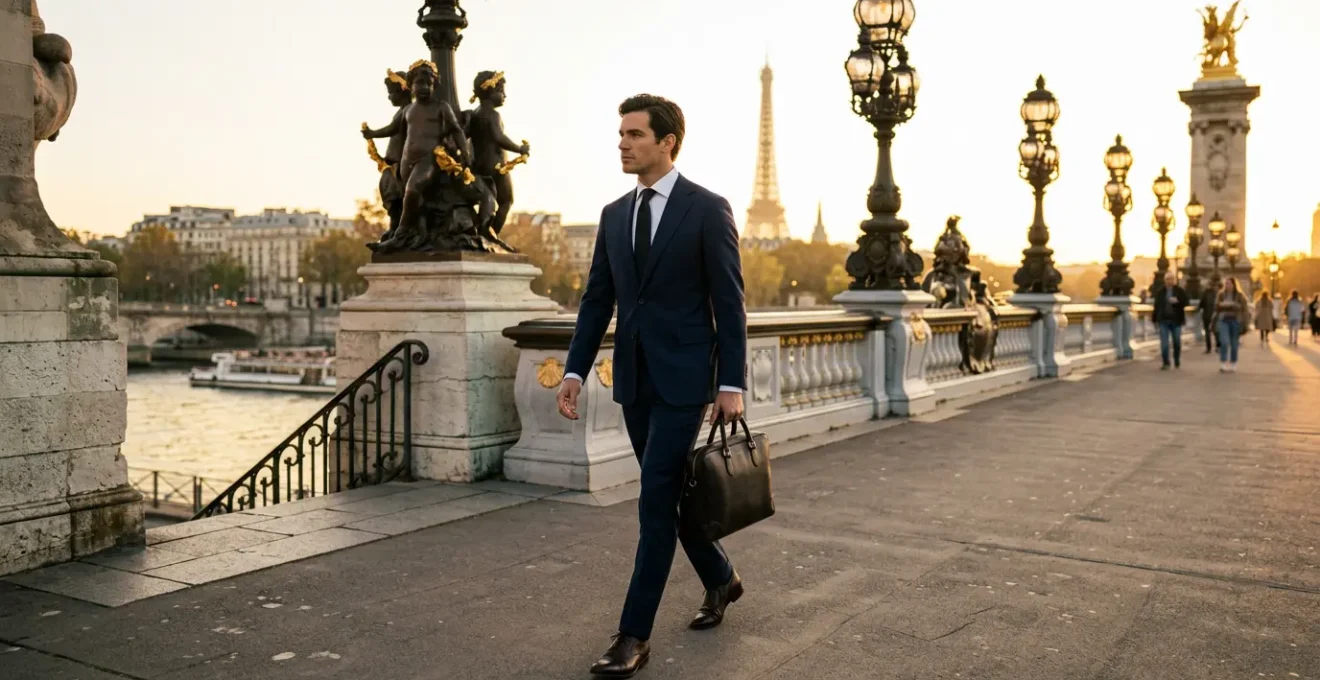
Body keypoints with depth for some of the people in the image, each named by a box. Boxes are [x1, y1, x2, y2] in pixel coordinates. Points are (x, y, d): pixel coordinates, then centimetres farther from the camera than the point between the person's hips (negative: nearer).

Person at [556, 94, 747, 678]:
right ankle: (720, 579, 39)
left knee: (656, 501, -7)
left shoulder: (708, 209, -7)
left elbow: (729, 302, -8)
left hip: (683, 377, -6)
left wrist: (732, 384, -12)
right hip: (633, 378, 6)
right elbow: (596, 300, 10)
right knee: (668, 493, 16)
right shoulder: (614, 214, 10)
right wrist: (575, 370, 1)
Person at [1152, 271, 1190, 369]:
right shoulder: (1159, 291, 5)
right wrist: (1155, 319, 6)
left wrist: (1177, 301, -20)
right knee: (1164, 343, -6)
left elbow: (1187, 302, -1)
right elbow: (1157, 305, 8)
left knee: (1177, 342, 7)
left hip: (1176, 320, 0)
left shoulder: (1180, 290, 2)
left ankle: (1177, 362, 25)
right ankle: (1166, 363, -1)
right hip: (1163, 320, 0)